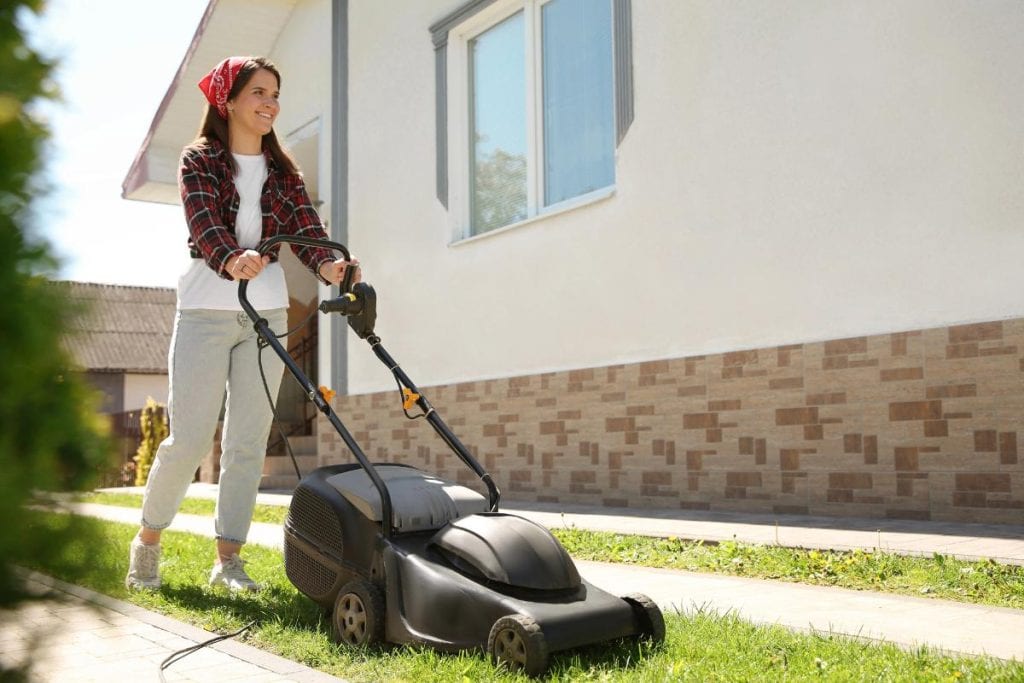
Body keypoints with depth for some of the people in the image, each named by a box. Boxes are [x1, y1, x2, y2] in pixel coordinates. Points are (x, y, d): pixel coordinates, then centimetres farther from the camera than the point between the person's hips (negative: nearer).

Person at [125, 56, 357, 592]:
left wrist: (327, 265, -24)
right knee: (190, 439, -6)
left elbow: (307, 231, -1)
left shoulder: (282, 171, 13)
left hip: (266, 312, 4)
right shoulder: (200, 160, 1)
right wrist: (233, 260, -40)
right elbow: (204, 222, -18)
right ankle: (148, 539, 17)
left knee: (248, 442, 2)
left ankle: (227, 557, 10)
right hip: (206, 309, -4)